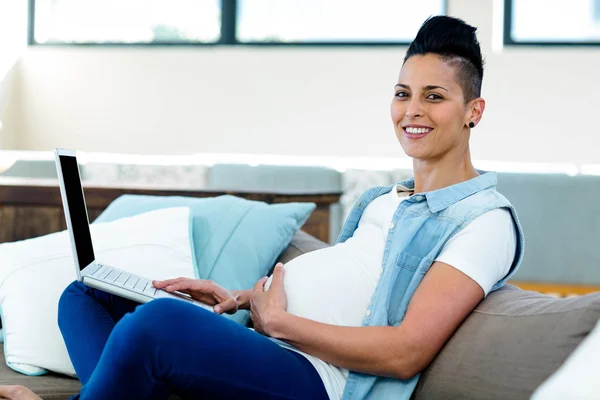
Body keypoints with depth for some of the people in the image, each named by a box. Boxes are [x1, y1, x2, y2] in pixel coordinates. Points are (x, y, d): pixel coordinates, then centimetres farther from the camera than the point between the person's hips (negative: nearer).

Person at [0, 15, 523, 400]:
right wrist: (238, 298, 7)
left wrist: (276, 318, -11)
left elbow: (405, 353, -15)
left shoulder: (486, 219, -5)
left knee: (158, 321, -36)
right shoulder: (381, 201, 25)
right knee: (85, 296, 7)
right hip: (259, 342, 11)